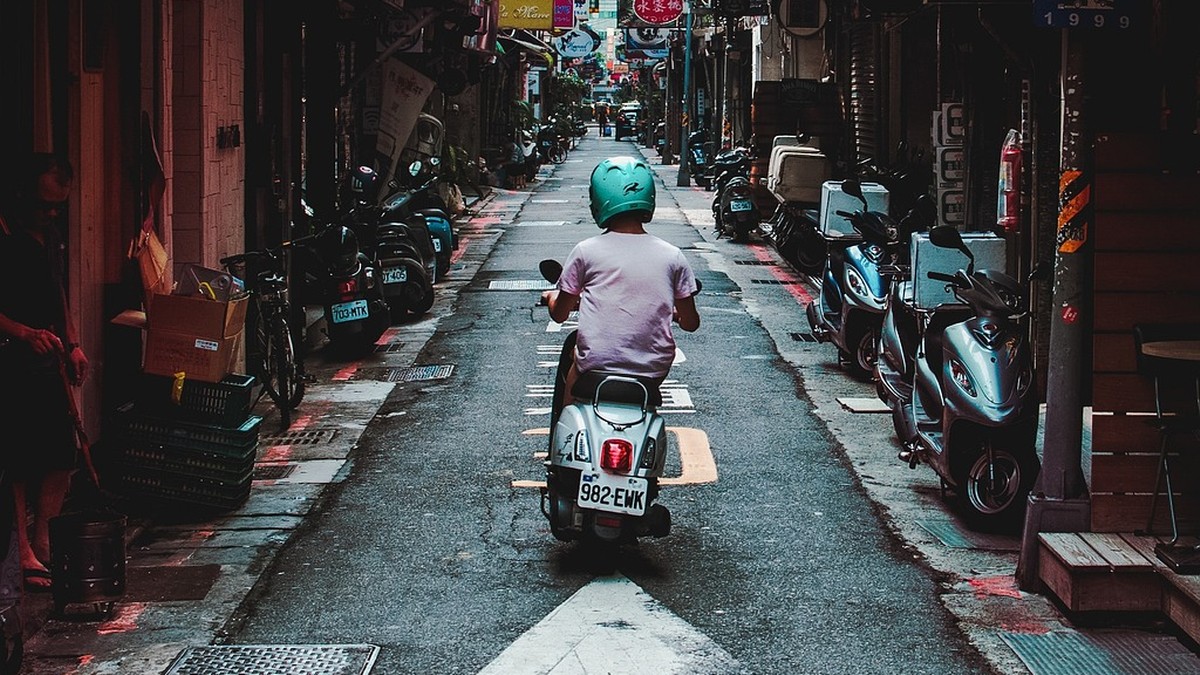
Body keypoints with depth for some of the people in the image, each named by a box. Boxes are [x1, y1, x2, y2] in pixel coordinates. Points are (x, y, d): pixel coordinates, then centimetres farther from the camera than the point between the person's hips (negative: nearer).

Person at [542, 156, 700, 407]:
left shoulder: (585, 251, -4)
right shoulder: (672, 256, -1)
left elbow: (559, 314, 6)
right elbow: (691, 323, 7)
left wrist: (552, 297, 29)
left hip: (596, 367, -1)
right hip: (654, 371, 1)